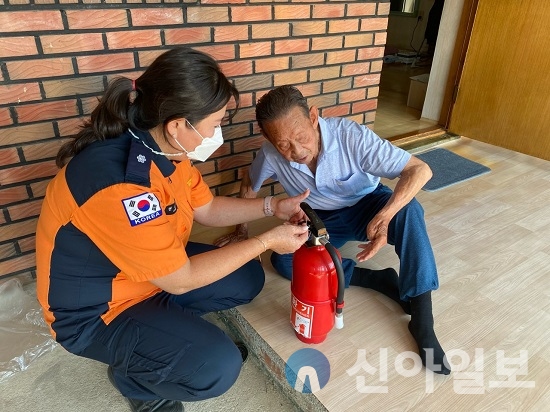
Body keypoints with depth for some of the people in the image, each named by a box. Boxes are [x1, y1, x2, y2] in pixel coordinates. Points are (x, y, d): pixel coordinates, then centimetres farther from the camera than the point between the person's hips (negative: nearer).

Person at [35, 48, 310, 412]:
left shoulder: (167, 149, -9)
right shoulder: (119, 183, -37)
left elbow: (206, 208, 5)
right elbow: (180, 280, -28)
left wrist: (272, 207, -4)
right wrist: (267, 241, -21)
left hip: (158, 270, 8)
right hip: (96, 310, -8)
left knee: (248, 279, 6)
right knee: (217, 365, -24)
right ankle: (133, 377, 6)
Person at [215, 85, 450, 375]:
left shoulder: (350, 135, -30)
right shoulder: (271, 154, -22)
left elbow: (420, 170, -33)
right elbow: (249, 185, 2)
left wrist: (383, 218, -47)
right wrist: (241, 229, 4)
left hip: (366, 205, -2)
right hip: (319, 220, 3)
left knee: (408, 210, -34)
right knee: (282, 260, -24)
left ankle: (421, 320, -27)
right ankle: (378, 280, -18)